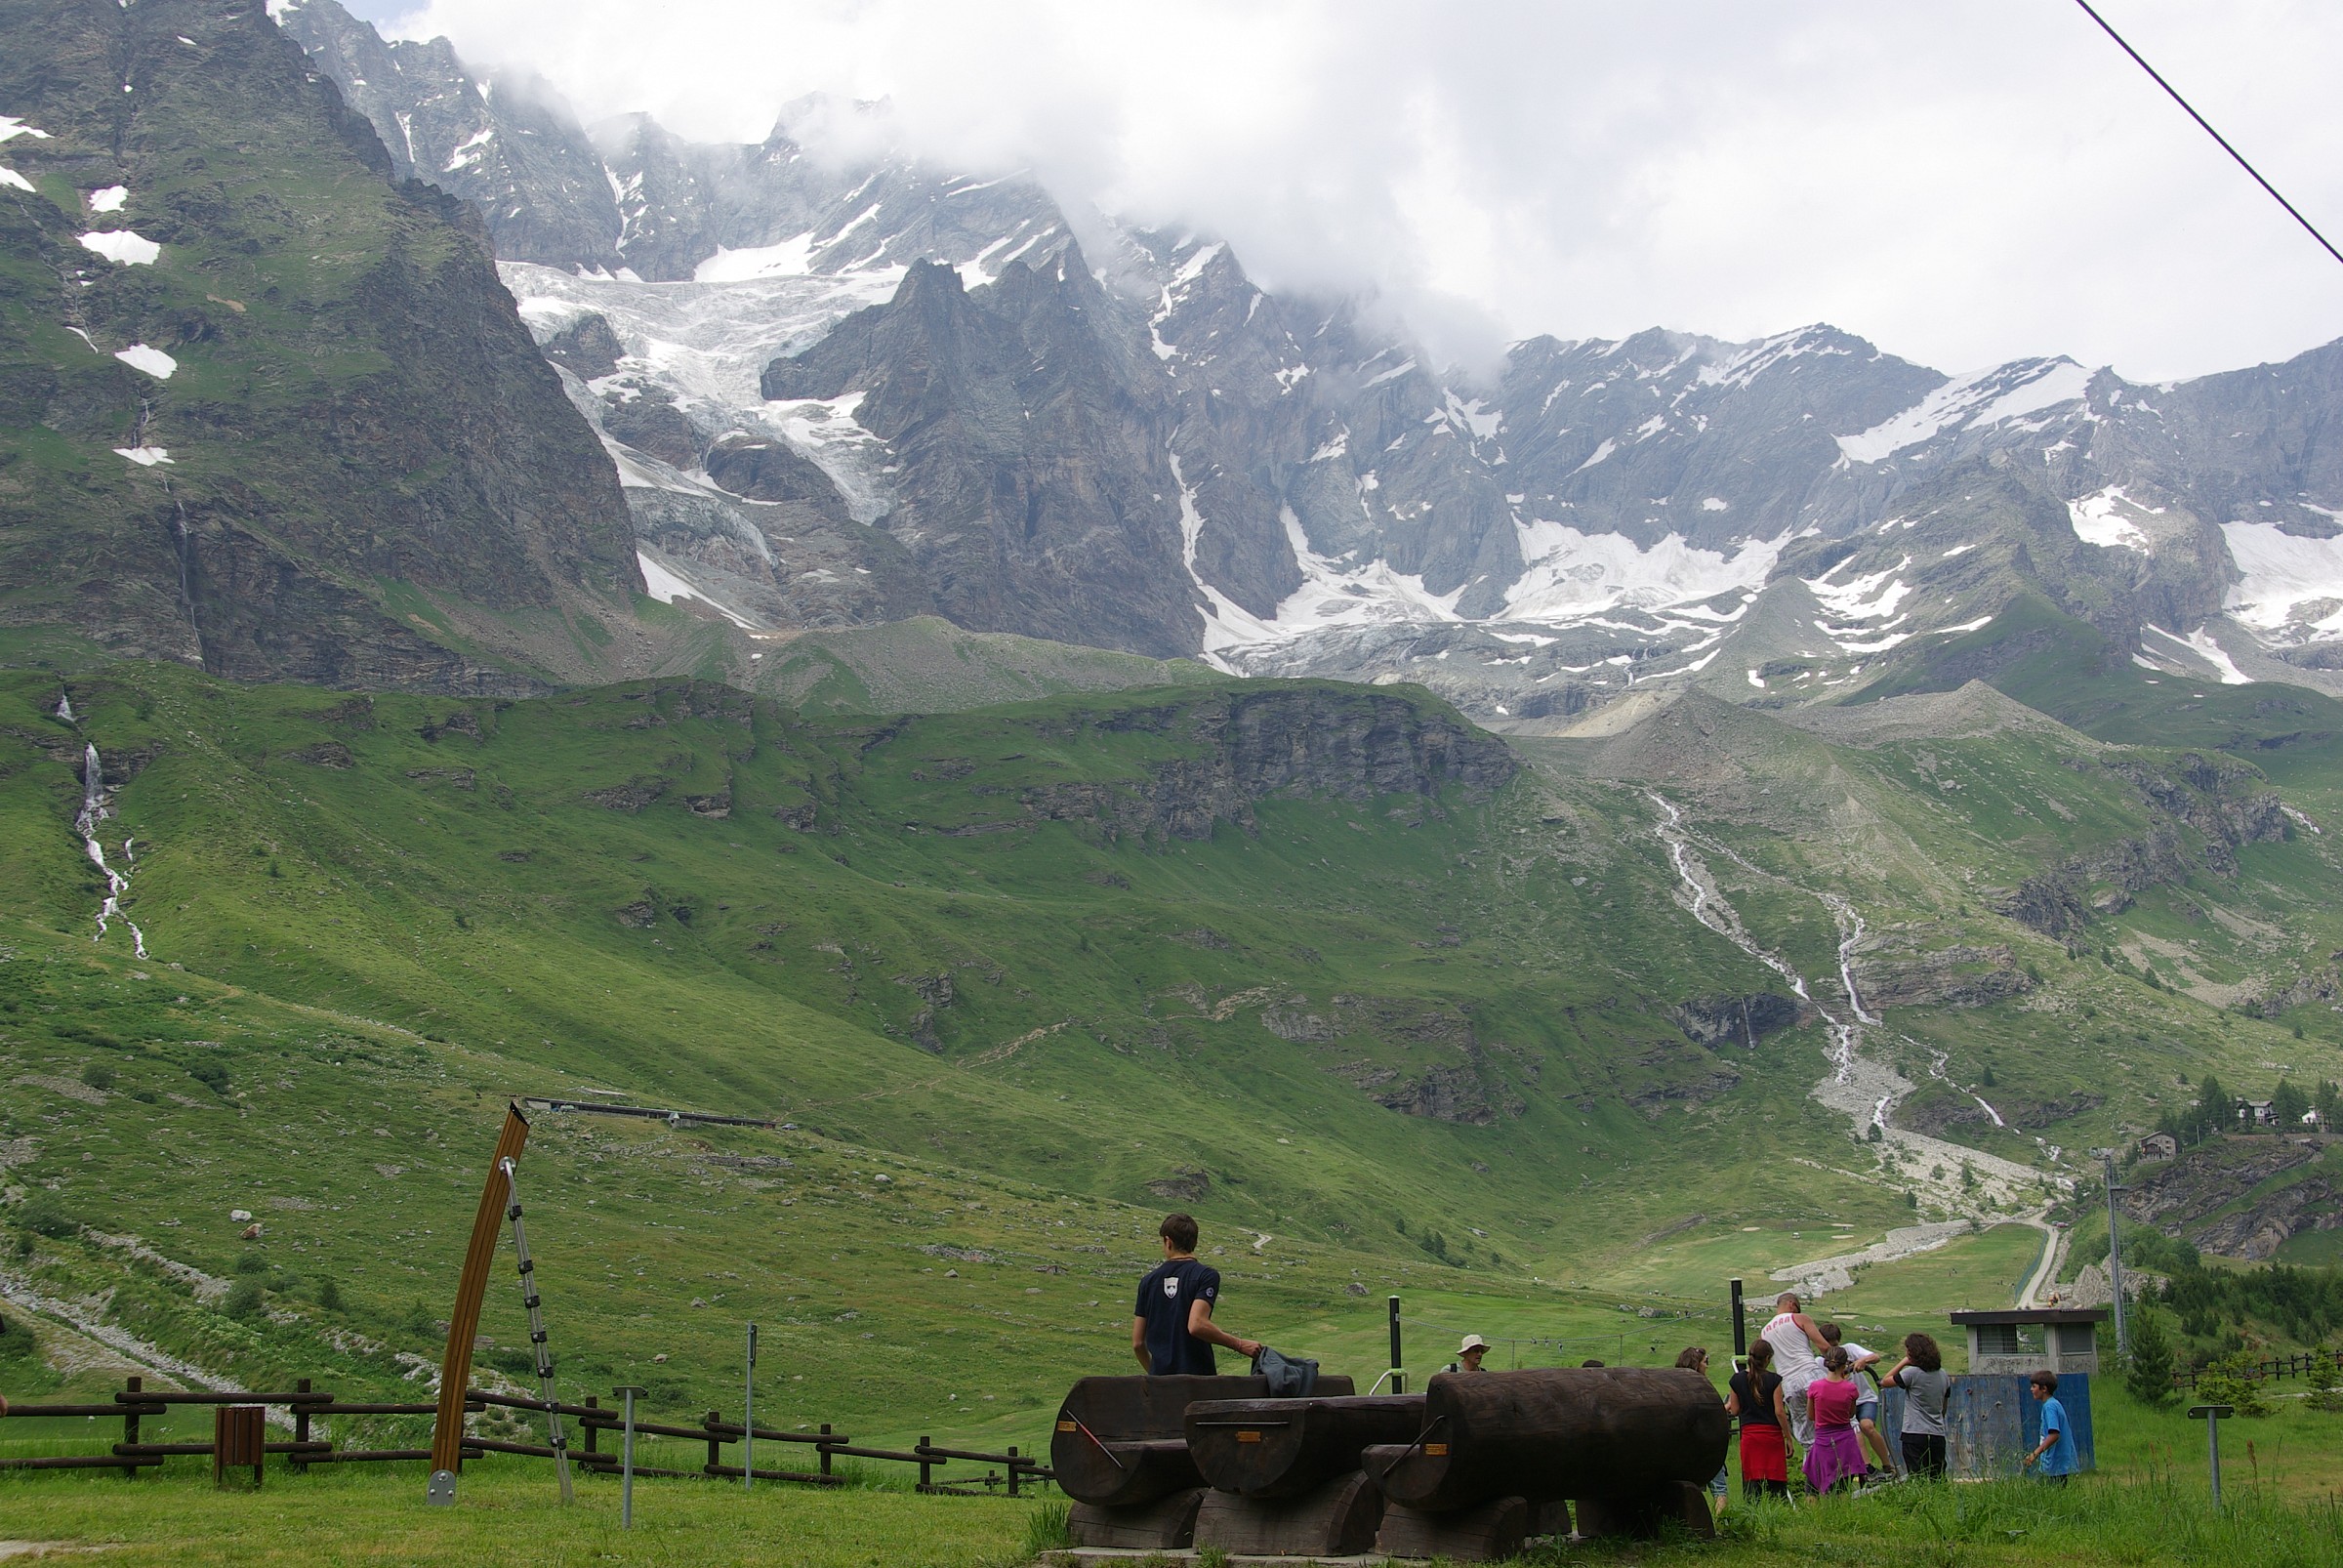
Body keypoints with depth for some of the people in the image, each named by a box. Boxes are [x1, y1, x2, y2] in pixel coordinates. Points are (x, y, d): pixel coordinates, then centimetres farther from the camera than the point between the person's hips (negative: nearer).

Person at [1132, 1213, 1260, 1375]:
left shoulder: (1148, 1281, 9)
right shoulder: (1206, 1275, -4)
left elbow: (1137, 1343, 10)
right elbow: (1197, 1325, -19)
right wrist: (1239, 1345, -11)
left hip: (1160, 1378, 4)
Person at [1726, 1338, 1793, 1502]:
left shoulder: (1736, 1380, 1)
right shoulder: (1774, 1380, -7)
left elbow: (1735, 1410, 6)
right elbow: (1779, 1411, -8)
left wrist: (1728, 1405, 29)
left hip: (1749, 1434, 2)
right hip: (1772, 1434, -2)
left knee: (1752, 1481, 2)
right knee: (1776, 1482, 4)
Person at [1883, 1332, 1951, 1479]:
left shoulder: (1912, 1373, -12)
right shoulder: (1942, 1375, 9)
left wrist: (1903, 1362, 3)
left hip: (1915, 1436, -6)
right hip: (1938, 1435, 6)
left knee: (1917, 1480, -7)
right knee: (1938, 1480, 8)